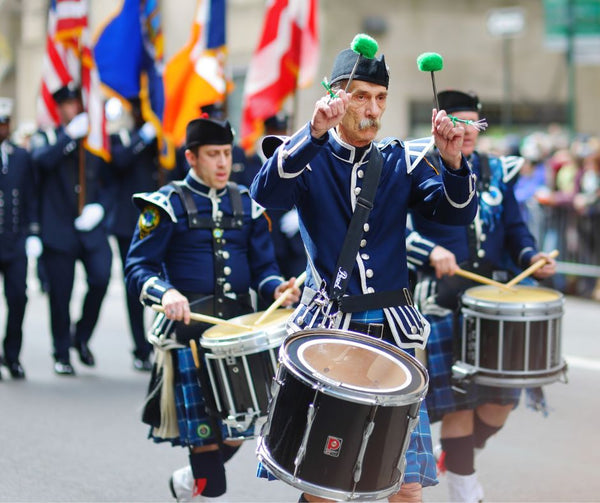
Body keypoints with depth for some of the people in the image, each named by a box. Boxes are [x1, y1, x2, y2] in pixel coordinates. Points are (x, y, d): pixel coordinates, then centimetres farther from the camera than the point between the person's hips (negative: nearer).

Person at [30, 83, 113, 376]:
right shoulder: (46, 137, 5)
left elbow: (107, 183, 15)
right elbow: (42, 159, -18)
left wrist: (99, 206, -3)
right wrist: (70, 134, -21)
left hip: (91, 228, 2)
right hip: (59, 229, -2)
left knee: (101, 277, -18)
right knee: (60, 295, 1)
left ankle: (82, 336, 6)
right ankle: (62, 354, 17)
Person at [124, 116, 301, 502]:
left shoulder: (246, 205, 12)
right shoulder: (168, 204, -1)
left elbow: (262, 267, 12)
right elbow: (138, 268, -5)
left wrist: (276, 287, -10)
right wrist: (165, 293, -25)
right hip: (189, 326, -5)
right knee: (206, 434, -8)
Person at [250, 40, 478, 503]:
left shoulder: (402, 161, 8)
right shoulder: (308, 158, 0)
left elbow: (458, 212, -2)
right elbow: (266, 194, -20)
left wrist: (453, 162, -21)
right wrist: (315, 133, -32)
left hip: (392, 332, 2)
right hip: (325, 330, -2)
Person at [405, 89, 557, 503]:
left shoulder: (497, 172, 13)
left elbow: (514, 228, 18)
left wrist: (531, 257, -3)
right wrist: (431, 252, -27)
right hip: (443, 301, -5)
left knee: (503, 398, 4)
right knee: (458, 402, -5)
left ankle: (458, 455, 31)